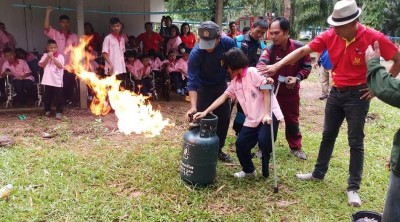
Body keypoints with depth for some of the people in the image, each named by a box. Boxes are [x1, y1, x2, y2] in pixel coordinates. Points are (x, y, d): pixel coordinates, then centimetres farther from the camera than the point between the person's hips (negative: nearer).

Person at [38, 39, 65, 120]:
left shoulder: (60, 56, -1)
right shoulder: (45, 55, 7)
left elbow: (60, 66, -15)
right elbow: (42, 65, -3)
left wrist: (52, 57, -16)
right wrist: (48, 57, -12)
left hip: (57, 81, -3)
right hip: (48, 80, 3)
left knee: (58, 97, -2)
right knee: (47, 96, 13)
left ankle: (59, 112, 4)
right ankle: (47, 110, 28)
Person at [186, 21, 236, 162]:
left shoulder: (228, 43, -25)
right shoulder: (195, 53, -32)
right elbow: (192, 82, -32)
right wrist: (193, 106, -41)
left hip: (221, 85, 4)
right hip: (204, 87, -3)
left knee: (224, 118, 9)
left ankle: (218, 149, 27)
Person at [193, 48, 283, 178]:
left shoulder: (253, 72, -10)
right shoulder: (235, 81, 11)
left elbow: (266, 92, -12)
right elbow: (223, 97, 6)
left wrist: (267, 114, -20)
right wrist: (205, 112, -4)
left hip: (268, 115, -7)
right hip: (252, 119, 7)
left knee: (263, 141, -22)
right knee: (241, 144, 0)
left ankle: (266, 173, 2)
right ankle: (248, 171, 24)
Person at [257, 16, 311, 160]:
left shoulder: (299, 47, -13)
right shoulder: (269, 50, -18)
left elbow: (306, 66, -2)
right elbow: (261, 64, -38)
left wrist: (297, 78, -21)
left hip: (292, 91, 2)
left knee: (293, 120, 16)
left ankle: (295, 147, 34)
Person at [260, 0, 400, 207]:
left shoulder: (373, 38, -18)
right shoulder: (330, 35, -8)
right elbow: (303, 50, -9)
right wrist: (277, 65, -17)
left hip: (358, 94, -4)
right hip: (336, 92, 4)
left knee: (355, 141, 2)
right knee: (328, 135, 15)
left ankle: (353, 187, 14)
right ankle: (318, 173, 31)